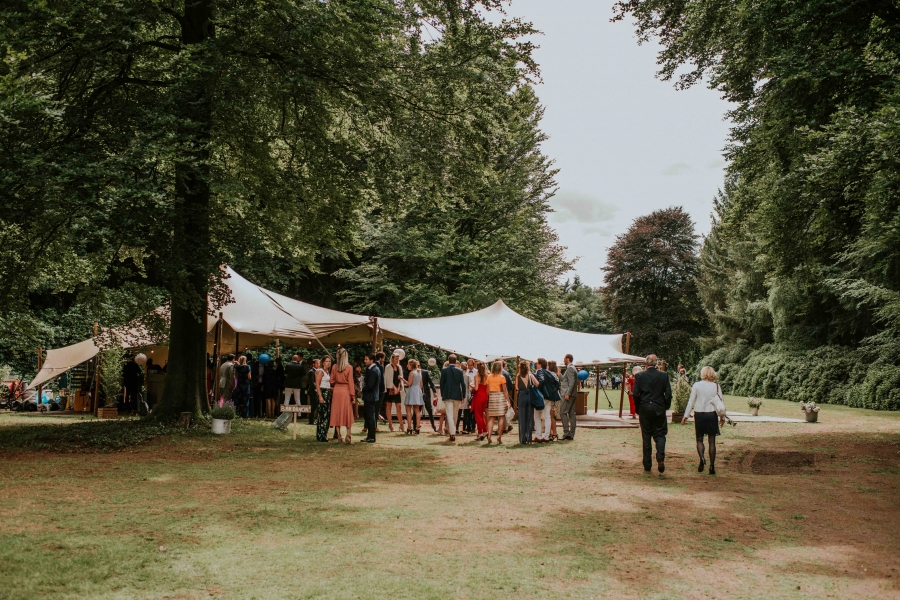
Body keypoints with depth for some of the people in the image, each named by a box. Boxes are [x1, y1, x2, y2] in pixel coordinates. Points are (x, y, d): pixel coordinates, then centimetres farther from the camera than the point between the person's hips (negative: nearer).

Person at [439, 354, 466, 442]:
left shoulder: (444, 370, -3)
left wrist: (442, 394, 10)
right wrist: (463, 396, 6)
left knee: (450, 415, -3)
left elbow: (441, 383, -1)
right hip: (457, 395, 2)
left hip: (447, 395, -2)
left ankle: (452, 433, -12)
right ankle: (453, 431, 25)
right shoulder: (460, 371, 0)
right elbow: (463, 384, -1)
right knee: (455, 415, 16)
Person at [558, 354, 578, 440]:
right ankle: (571, 434, 7)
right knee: (571, 414, 7)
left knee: (563, 412, -11)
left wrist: (567, 394, -23)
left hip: (568, 395, -10)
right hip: (572, 395, 10)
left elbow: (571, 382, -19)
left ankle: (566, 432, -16)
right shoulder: (573, 368, 21)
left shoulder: (570, 368, -11)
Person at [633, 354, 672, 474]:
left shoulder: (639, 376, -5)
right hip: (659, 409, 0)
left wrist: (638, 409, 8)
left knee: (646, 437, 7)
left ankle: (647, 465, 10)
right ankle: (660, 458, -14)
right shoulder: (664, 376, -3)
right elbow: (668, 394, -4)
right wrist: (666, 406, 12)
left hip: (644, 409, 0)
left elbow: (635, 394, -6)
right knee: (660, 434, 10)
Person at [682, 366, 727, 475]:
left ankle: (702, 458, -16)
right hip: (712, 415, 1)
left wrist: (685, 416, 3)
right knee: (712, 441, 7)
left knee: (699, 439, 11)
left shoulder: (696, 385, -4)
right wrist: (722, 417, 15)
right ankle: (712, 466, 5)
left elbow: (691, 401, -3)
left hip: (699, 415, -1)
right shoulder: (716, 386, -1)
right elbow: (721, 402, 4)